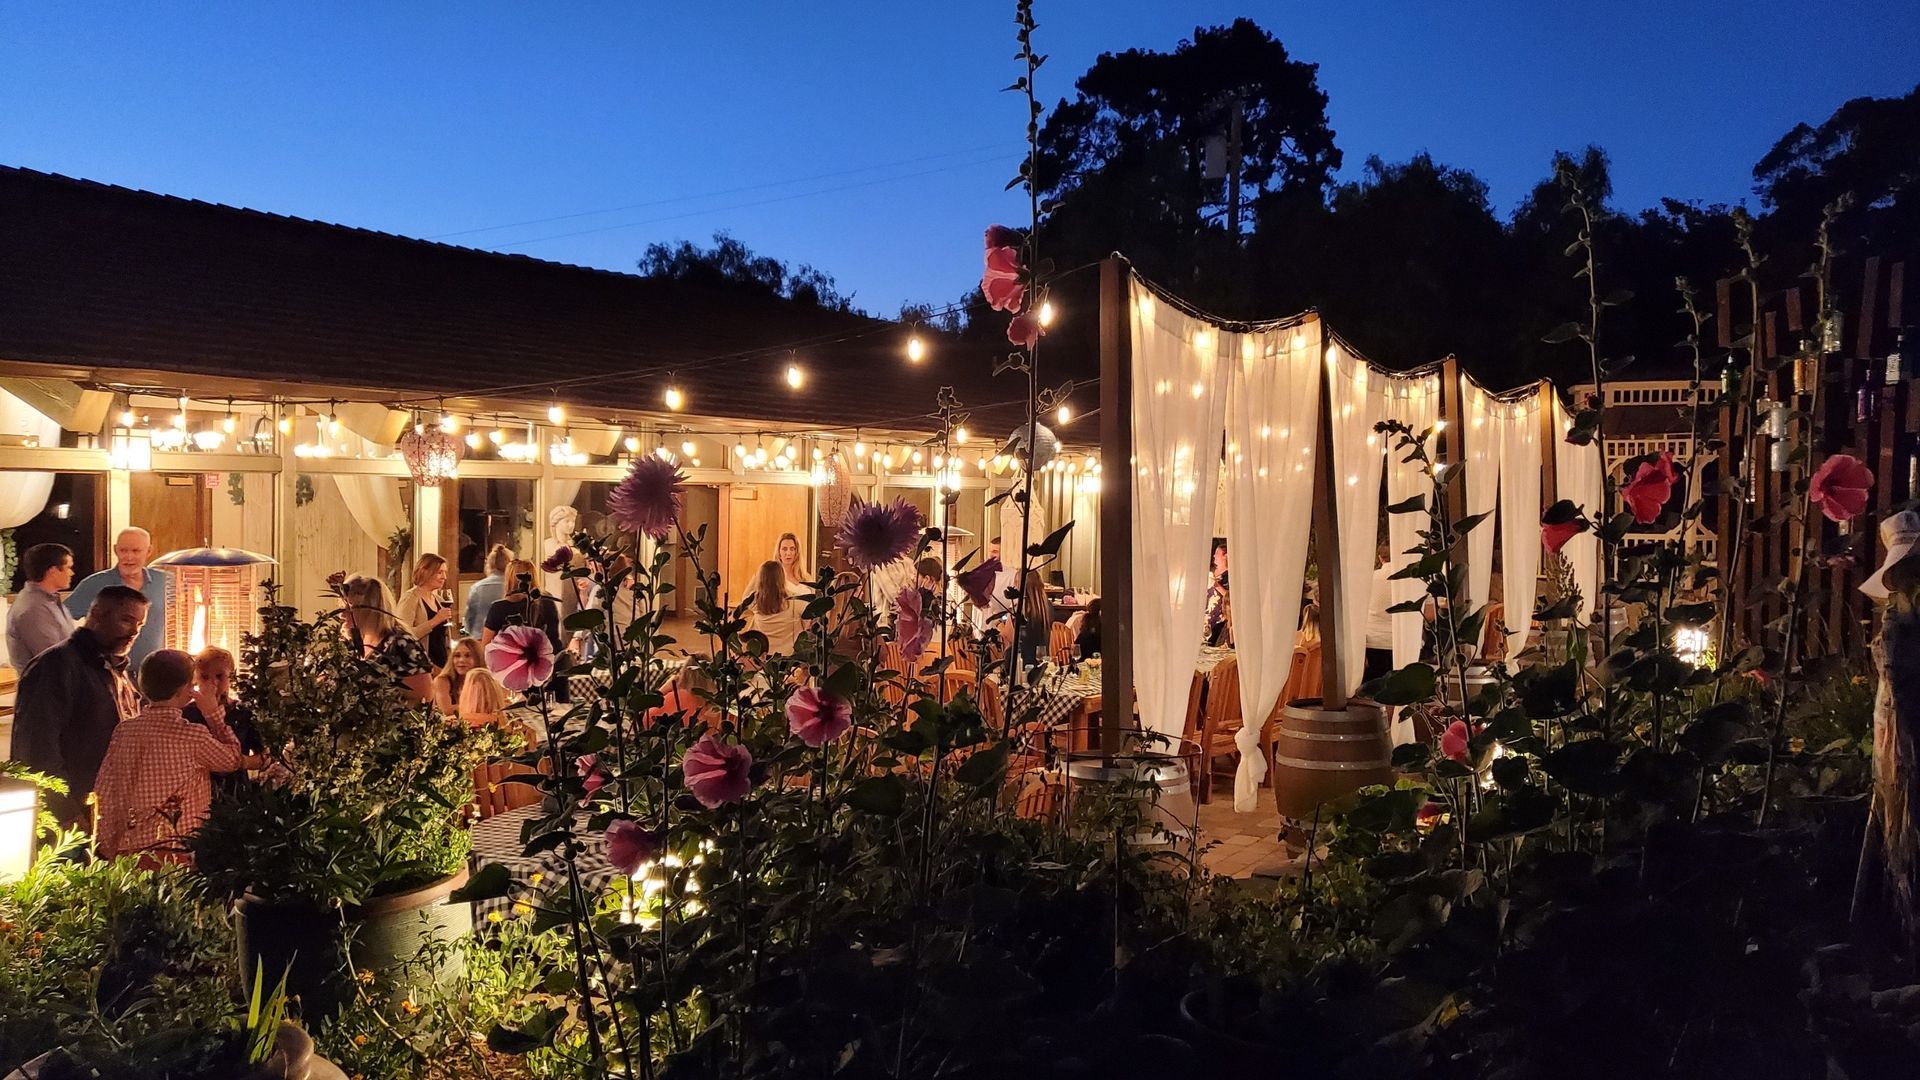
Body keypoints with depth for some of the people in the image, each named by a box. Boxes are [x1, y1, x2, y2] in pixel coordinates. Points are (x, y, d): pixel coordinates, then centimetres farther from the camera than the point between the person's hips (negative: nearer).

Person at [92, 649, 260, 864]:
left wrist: (108, 853, 12)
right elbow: (233, 759, 6)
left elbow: (104, 796, 4)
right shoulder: (194, 735, -13)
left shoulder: (123, 731, 0)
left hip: (131, 851, 5)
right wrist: (214, 713, 9)